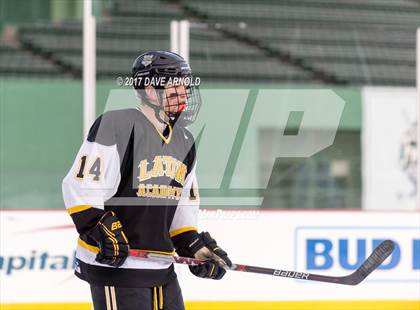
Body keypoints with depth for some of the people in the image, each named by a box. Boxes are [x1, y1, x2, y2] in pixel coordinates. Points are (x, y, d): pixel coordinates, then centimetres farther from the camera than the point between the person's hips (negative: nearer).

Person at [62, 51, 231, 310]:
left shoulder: (184, 142, 14)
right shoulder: (116, 125, -14)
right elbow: (80, 187, -18)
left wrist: (196, 247, 10)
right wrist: (102, 231, -24)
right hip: (114, 263, -9)